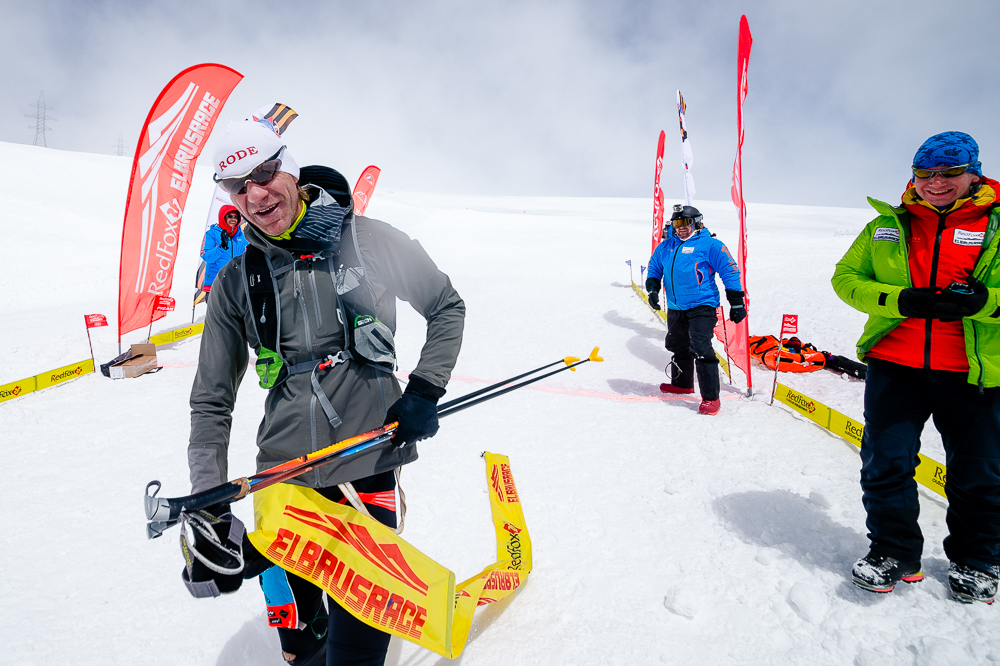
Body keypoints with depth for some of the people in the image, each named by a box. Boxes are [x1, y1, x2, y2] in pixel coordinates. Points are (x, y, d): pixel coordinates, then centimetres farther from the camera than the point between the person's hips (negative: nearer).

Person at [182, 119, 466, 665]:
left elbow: (447, 309, 7)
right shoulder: (234, 284, 5)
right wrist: (208, 508, -1)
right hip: (284, 477, 3)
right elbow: (212, 402, 8)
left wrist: (424, 391, -6)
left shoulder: (366, 240, -4)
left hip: (367, 464, -3)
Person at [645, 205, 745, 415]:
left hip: (702, 306, -7)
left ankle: (711, 397, -9)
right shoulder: (666, 247, 10)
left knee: (700, 348, -16)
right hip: (675, 308, 7)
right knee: (678, 346, 20)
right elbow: (654, 268, 23)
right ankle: (682, 383, 42)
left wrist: (736, 303, -8)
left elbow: (730, 272, -7)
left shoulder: (709, 245, -7)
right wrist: (652, 289, 5)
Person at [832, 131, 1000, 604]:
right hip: (895, 364, 1)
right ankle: (894, 551, 23)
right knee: (886, 463, 5)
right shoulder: (887, 227, 8)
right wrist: (900, 300, -12)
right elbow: (846, 277, 4)